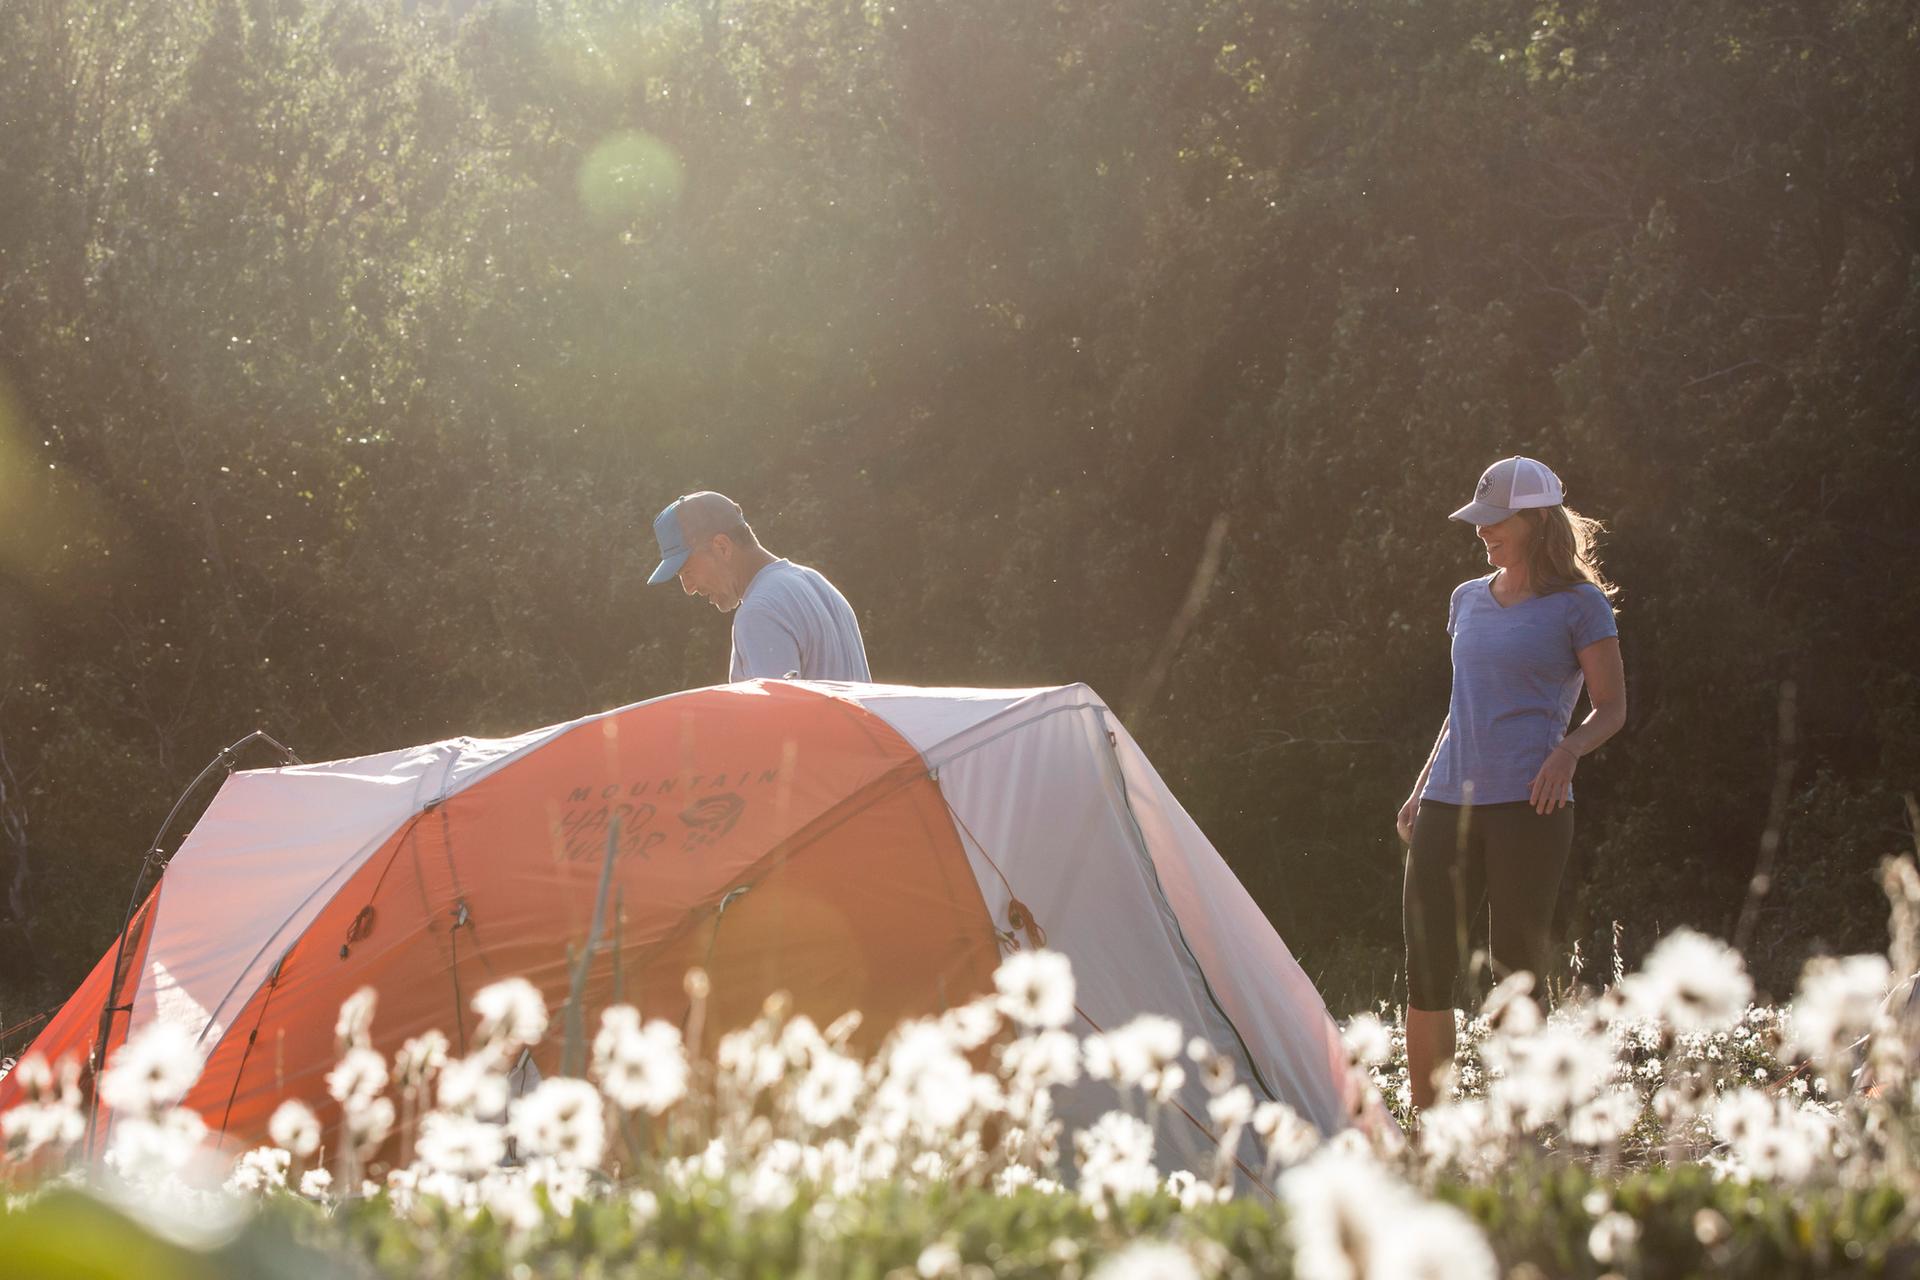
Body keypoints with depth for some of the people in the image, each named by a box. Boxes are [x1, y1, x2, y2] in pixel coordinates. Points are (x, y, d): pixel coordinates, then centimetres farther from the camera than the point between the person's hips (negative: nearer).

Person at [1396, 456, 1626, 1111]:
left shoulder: (1578, 605, 0)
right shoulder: (1468, 599, 17)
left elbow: (1611, 708, 2)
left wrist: (1568, 750, -18)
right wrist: (1421, 790, 19)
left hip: (1527, 805, -5)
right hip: (1448, 804, 5)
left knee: (1515, 970, -4)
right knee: (1425, 970, 1)